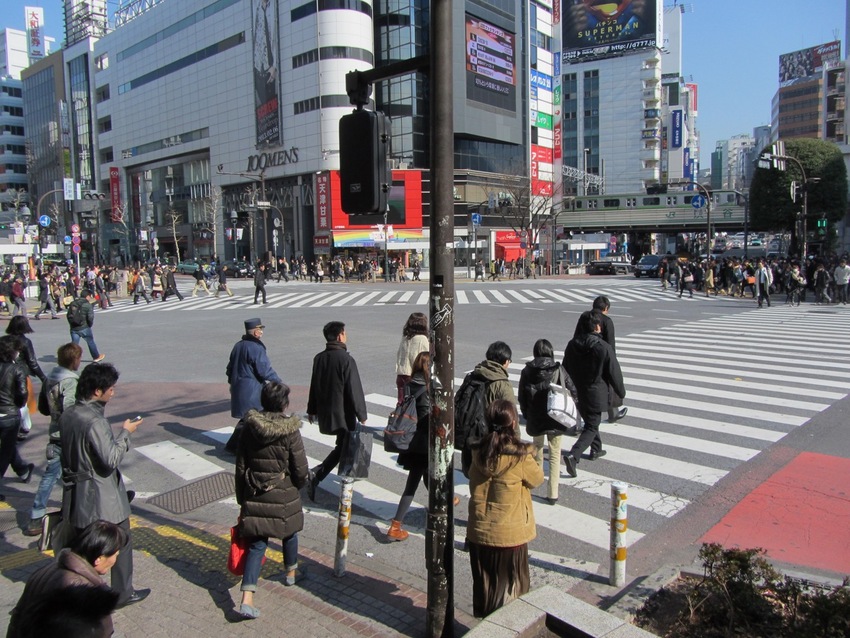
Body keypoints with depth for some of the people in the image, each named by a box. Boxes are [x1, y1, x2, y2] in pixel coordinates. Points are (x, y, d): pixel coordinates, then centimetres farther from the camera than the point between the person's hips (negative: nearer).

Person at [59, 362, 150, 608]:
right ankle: (123, 593, 23)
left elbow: (67, 451, 12)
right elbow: (110, 459, -26)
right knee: (121, 542, 11)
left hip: (76, 495, 8)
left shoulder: (67, 415, 2)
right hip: (102, 498, -8)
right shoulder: (95, 422, -26)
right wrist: (125, 433, -16)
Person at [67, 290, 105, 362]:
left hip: (74, 328, 4)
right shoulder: (87, 305, -12)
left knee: (74, 344, 8)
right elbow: (90, 317, -17)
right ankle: (96, 357, 27)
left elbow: (68, 315, 10)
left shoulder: (72, 303, 7)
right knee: (91, 342, 13)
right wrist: (90, 325, 2)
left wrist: (72, 324, 19)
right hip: (84, 328, -4)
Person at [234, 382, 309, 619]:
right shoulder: (290, 431, -16)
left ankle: (247, 598, -2)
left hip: (255, 496, 3)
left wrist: (241, 498, 13)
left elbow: (240, 468, 2)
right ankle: (291, 572, 44)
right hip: (284, 496, -3)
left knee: (257, 543, 6)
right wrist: (299, 484, 10)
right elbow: (300, 470, -12)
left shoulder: (249, 428, -5)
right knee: (289, 532, 23)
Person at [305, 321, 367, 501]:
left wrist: (312, 410, 24)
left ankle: (316, 473, 18)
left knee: (342, 446, 22)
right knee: (346, 448, 4)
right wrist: (362, 415, -9)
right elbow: (354, 390, -17)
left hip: (324, 412, 7)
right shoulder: (346, 359, -18)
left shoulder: (319, 358, 4)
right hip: (343, 414, -7)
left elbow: (314, 386, 13)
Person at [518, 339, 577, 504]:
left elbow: (522, 397, -1)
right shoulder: (559, 370, -8)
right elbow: (573, 392, -5)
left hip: (535, 419, 1)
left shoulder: (527, 371, -6)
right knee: (555, 455, 8)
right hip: (556, 419, -1)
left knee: (537, 446, 27)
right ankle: (552, 494, 6)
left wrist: (526, 415, 12)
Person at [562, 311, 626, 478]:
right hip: (596, 395, -6)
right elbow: (614, 374, -11)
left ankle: (596, 450, 42)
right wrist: (621, 392, 5)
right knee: (591, 427, 1)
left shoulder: (572, 345, -2)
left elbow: (566, 370, 7)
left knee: (590, 422, 26)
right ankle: (573, 455, -16)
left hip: (577, 394, 6)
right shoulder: (604, 348, -19)